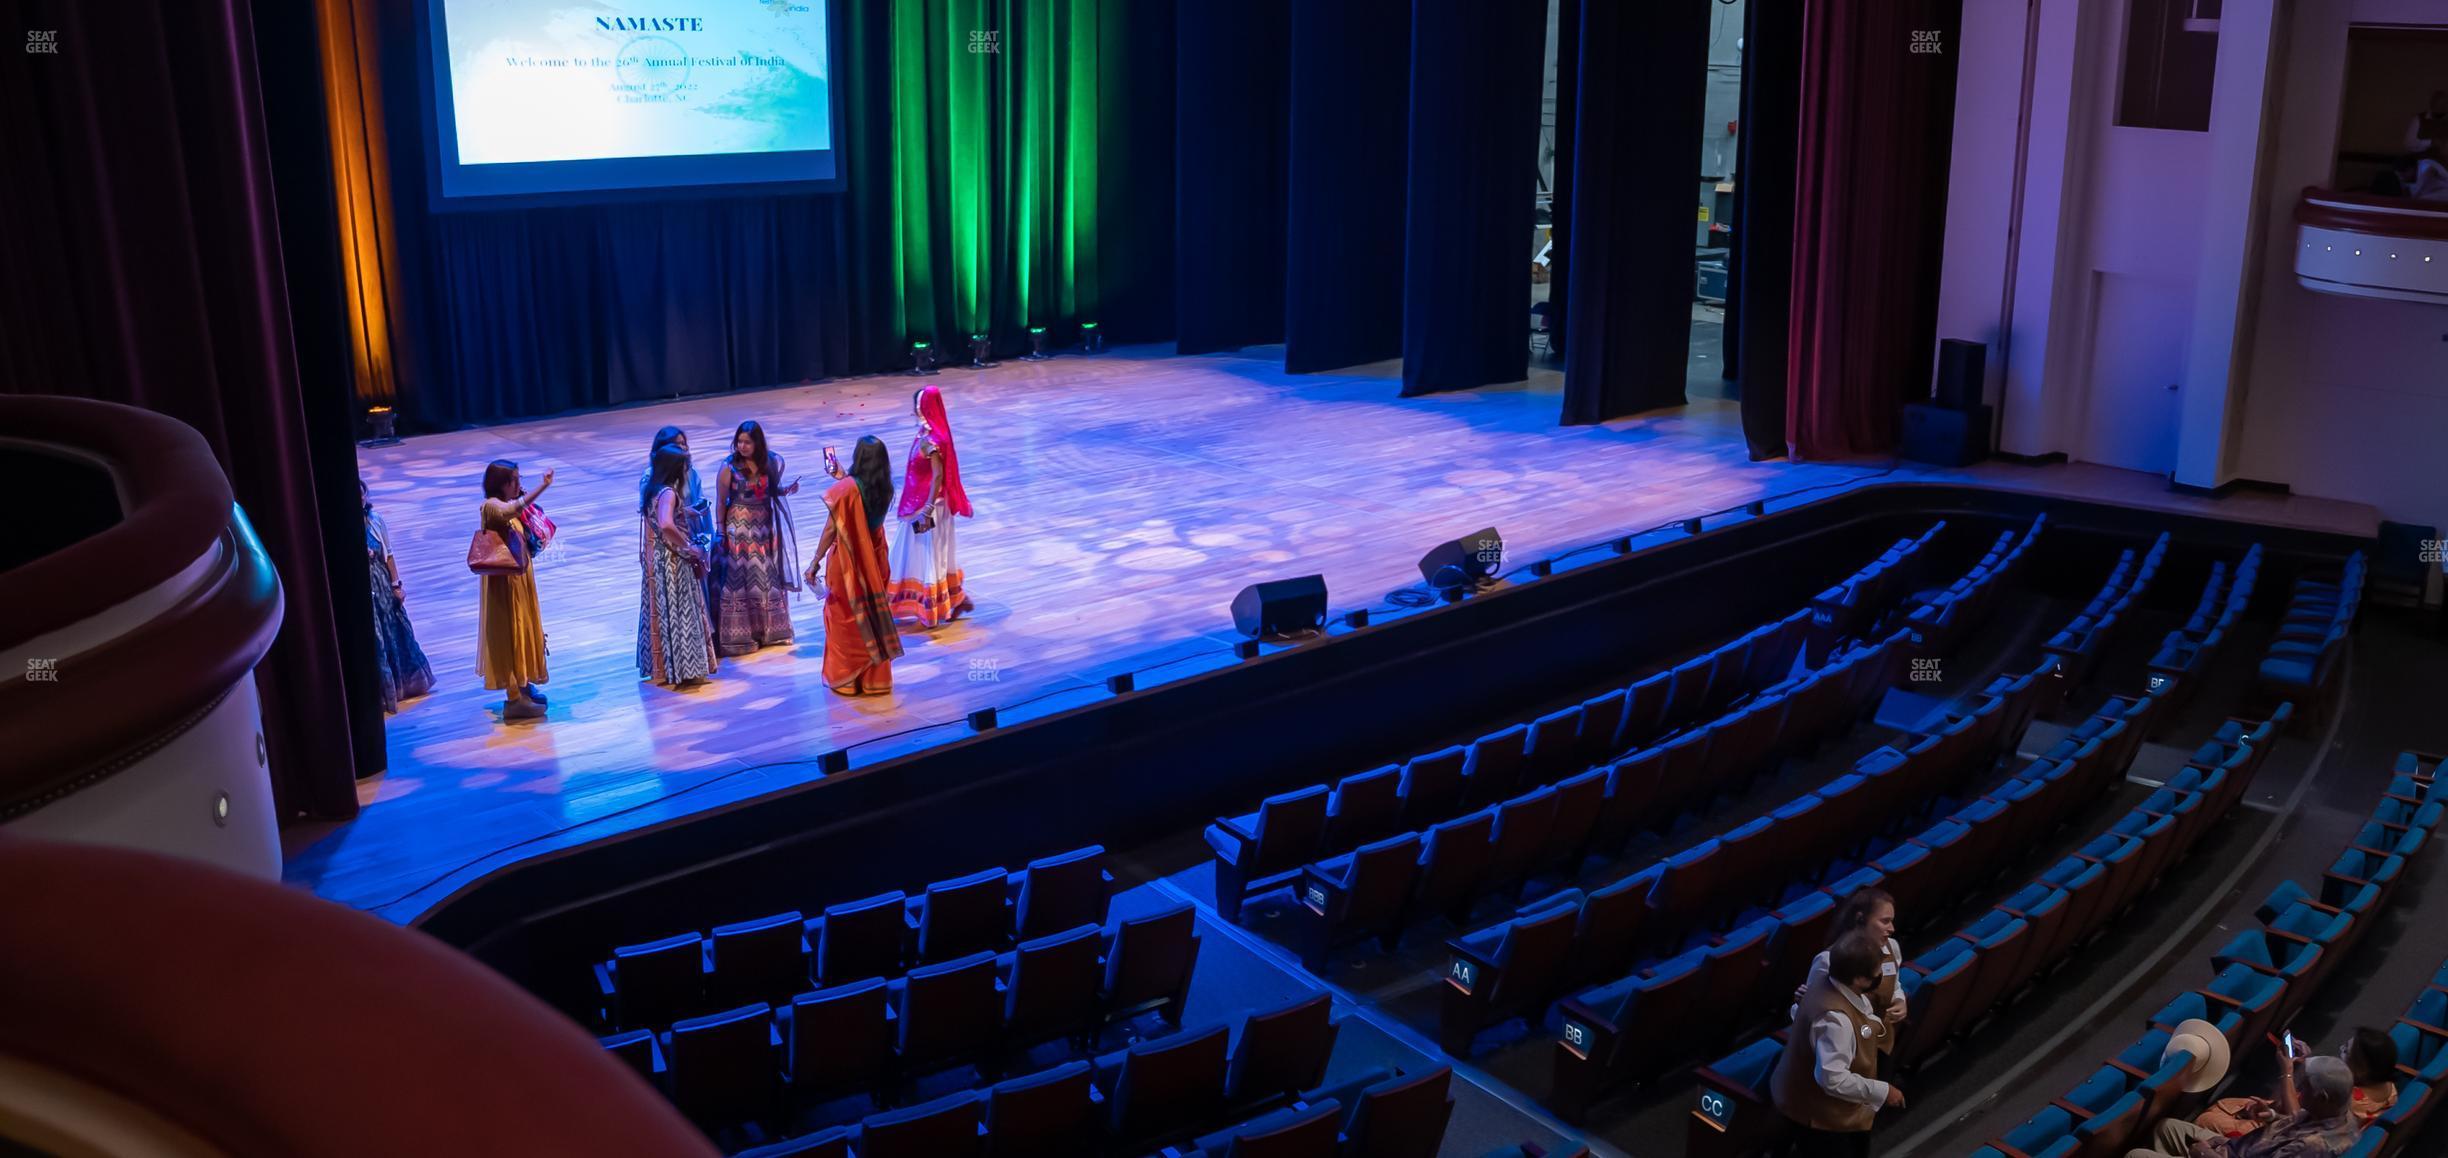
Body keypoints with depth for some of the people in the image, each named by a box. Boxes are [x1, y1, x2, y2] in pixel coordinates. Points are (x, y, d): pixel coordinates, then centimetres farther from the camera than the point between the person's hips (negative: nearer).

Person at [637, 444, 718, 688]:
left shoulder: (651, 489, 8)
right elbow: (666, 525, -35)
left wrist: (686, 512, 19)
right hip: (671, 563, -9)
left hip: (655, 558, 9)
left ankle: (662, 666, 23)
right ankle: (681, 669, 4)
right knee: (677, 613, -1)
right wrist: (688, 547, -24)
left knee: (661, 612, 15)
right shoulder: (668, 493, -20)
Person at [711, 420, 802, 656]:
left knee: (766, 577, 11)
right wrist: (721, 533, -9)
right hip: (739, 528, -4)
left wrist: (786, 490, -8)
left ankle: (768, 629, 23)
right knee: (741, 579, -2)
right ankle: (740, 635, 4)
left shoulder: (768, 464, 1)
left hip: (764, 527, 5)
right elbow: (720, 502, -7)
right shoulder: (729, 468, -11)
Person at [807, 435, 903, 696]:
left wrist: (815, 563, -9)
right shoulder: (885, 489, -5)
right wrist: (843, 478, 20)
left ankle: (845, 678, 20)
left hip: (847, 563, -5)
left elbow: (831, 530, -18)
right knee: (874, 616, 17)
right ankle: (875, 677, 26)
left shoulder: (846, 489, -22)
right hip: (875, 561, 5)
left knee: (845, 619, 11)